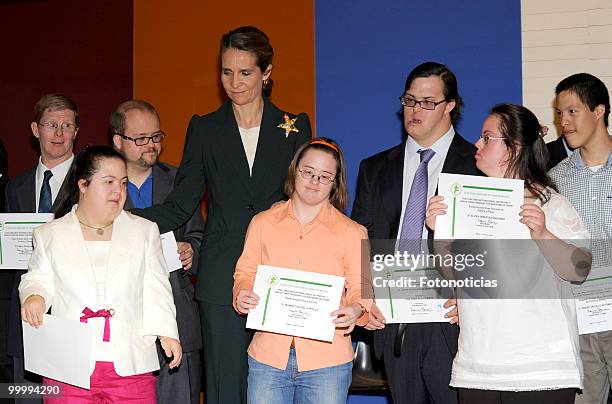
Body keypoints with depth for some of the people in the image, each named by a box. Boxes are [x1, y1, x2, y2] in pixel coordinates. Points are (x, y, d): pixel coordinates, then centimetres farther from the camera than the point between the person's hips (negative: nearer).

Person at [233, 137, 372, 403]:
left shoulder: (352, 233, 4)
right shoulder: (262, 223, 9)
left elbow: (361, 289, 3)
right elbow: (246, 273, 14)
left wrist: (356, 310, -18)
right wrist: (243, 294, -8)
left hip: (327, 360, -1)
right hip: (268, 355, 1)